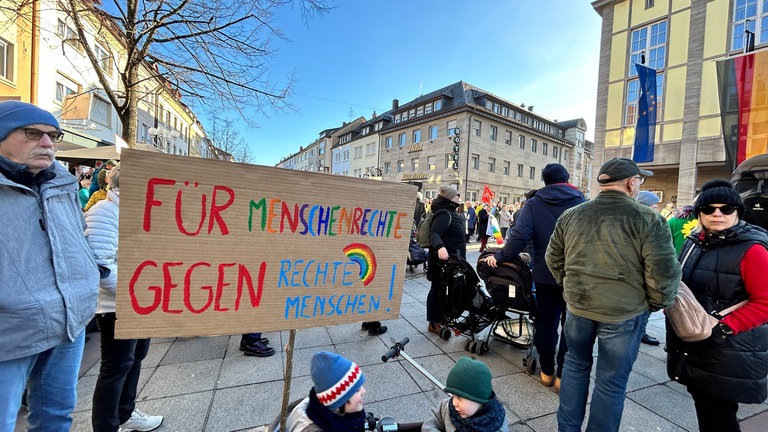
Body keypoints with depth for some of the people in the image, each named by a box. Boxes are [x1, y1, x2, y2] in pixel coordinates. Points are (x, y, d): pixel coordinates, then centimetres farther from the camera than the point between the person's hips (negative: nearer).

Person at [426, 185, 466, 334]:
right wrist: (440, 247, -49)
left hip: (451, 258, 10)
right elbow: (434, 233, -31)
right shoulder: (444, 213, -17)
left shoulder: (451, 213, 17)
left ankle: (441, 316, 30)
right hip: (443, 257, -10)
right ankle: (433, 323, 6)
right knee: (438, 288, -2)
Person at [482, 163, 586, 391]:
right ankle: (562, 376, 16)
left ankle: (547, 372, 25)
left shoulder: (533, 203, -4)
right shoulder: (582, 202, 0)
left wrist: (500, 256, -6)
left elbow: (520, 236, -15)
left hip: (545, 275, 0)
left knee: (546, 323, 13)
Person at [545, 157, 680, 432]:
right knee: (612, 380, 13)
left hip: (577, 306, 4)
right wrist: (657, 304, 4)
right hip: (624, 312, -3)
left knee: (576, 364, 22)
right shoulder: (648, 219, -12)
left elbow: (553, 258, 7)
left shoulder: (570, 215, 0)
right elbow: (663, 272, -13)